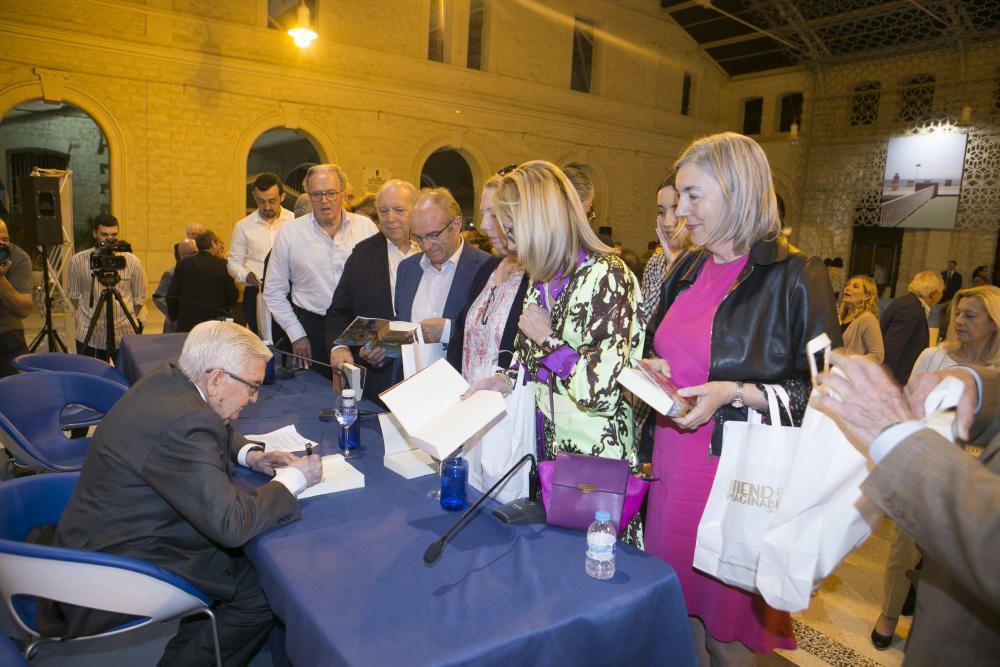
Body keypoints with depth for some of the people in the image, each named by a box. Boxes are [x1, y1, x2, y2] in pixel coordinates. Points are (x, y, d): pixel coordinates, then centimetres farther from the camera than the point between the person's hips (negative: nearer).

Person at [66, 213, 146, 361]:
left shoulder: (132, 262, -1)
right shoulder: (77, 261, 0)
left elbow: (139, 298, 5)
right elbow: (74, 294, 10)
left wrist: (125, 319, 3)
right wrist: (90, 316, 5)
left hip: (125, 333, 0)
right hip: (90, 336, 0)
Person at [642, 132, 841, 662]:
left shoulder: (795, 278, -11)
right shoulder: (687, 269, 9)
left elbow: (822, 394, -10)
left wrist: (734, 394, -20)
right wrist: (656, 369, 0)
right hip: (672, 464, 6)